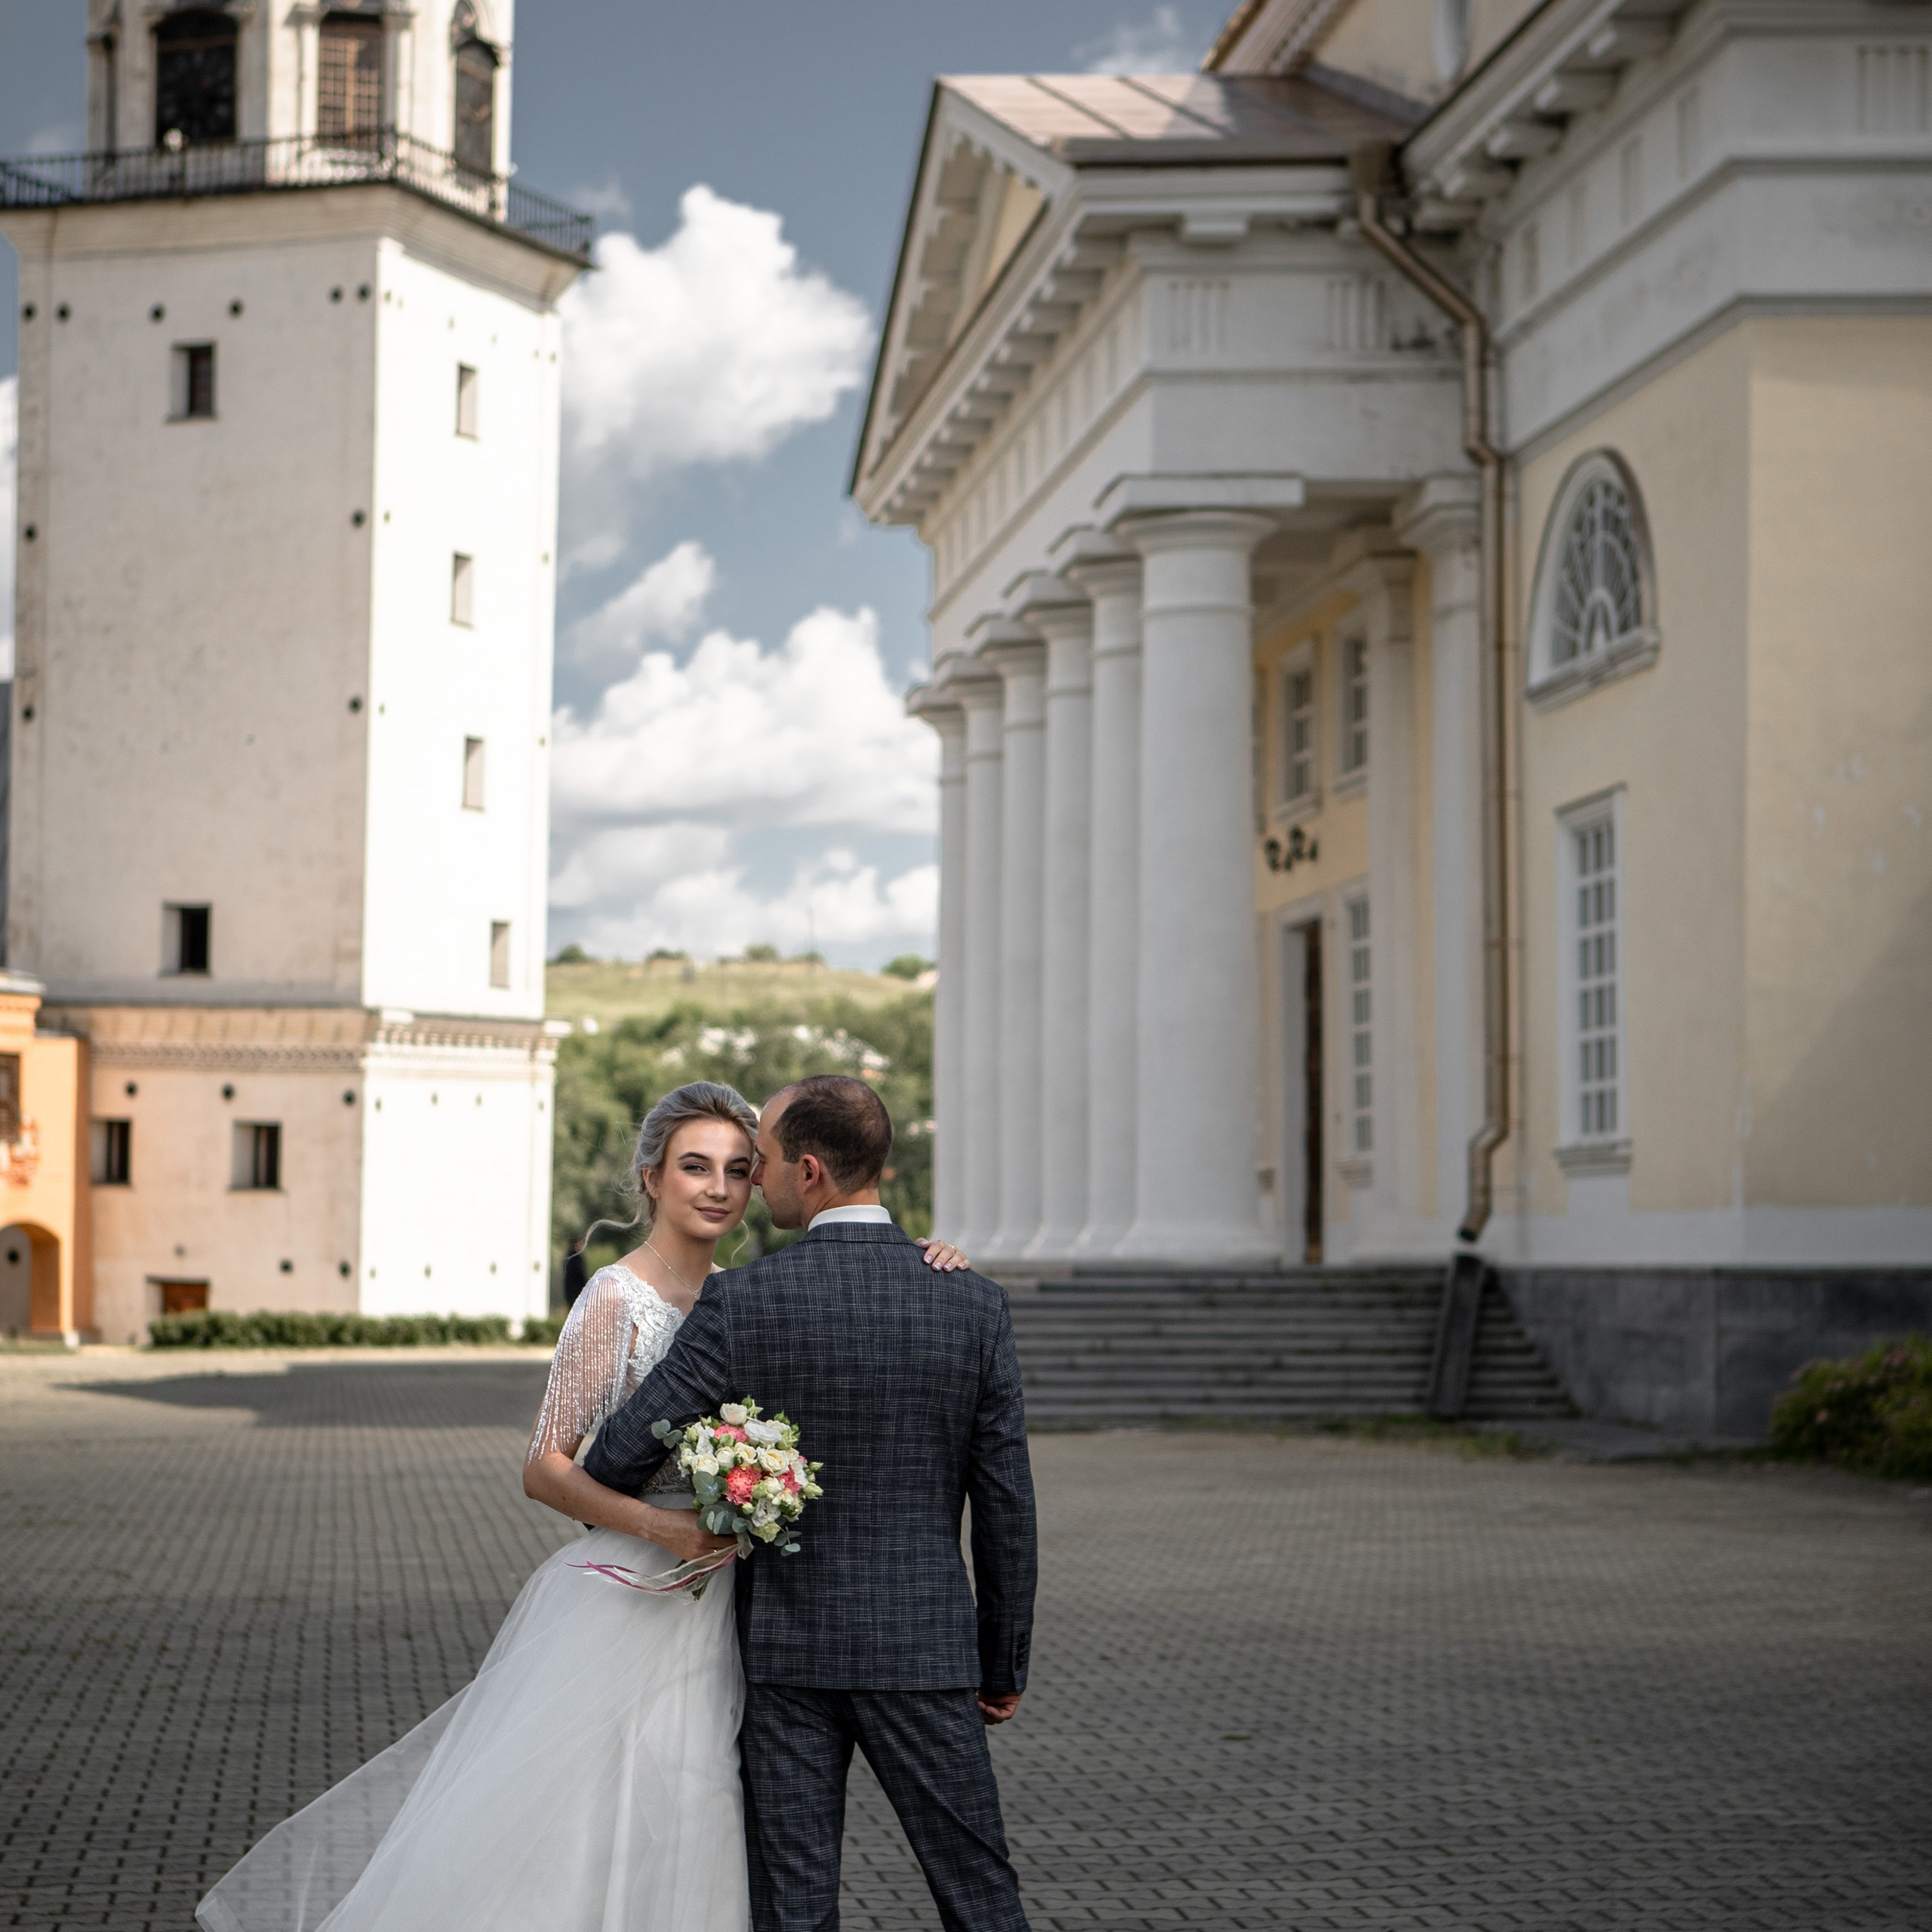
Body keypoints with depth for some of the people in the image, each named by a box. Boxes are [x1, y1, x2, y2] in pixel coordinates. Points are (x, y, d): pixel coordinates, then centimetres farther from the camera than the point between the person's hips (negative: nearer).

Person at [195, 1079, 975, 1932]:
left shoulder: (734, 1301, 7)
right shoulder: (617, 1300, -13)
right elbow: (544, 1470, -13)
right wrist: (660, 1526, -26)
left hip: (708, 1621, 7)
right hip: (622, 1613, -7)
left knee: (668, 1844, 12)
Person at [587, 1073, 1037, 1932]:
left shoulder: (743, 1304, -9)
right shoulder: (972, 1304, -3)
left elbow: (617, 1458, -10)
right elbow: (1004, 1505, -1)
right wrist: (1004, 1664, 9)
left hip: (784, 1645, -1)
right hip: (923, 1649, 1)